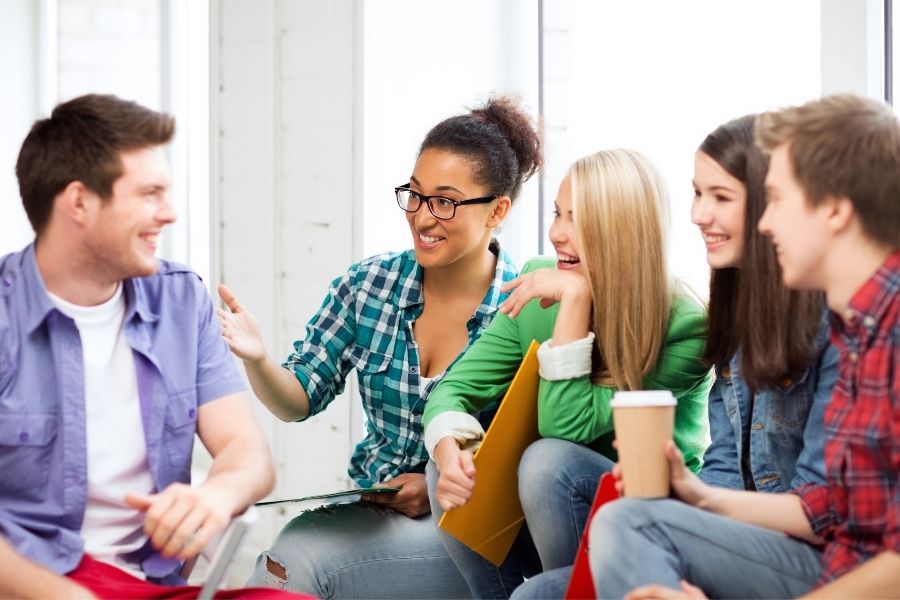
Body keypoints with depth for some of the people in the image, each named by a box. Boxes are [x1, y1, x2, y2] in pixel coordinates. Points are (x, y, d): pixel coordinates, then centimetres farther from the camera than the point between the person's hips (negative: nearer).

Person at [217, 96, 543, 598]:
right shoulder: (369, 284, 1)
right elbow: (299, 401, 4)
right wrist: (257, 359, -17)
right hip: (371, 511, 4)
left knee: (297, 558, -26)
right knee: (292, 550, -28)